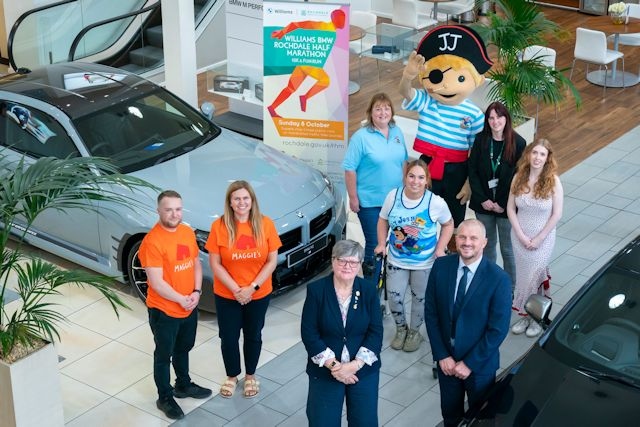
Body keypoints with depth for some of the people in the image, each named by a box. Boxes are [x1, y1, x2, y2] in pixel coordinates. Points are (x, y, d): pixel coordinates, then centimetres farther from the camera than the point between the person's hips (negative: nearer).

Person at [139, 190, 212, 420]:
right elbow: (156, 283, -25)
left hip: (190, 307, 7)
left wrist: (196, 292, -6)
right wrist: (181, 299, -20)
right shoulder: (152, 242, -25)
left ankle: (183, 385, 45)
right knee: (164, 355, 11)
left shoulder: (188, 232, -1)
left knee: (183, 349, 25)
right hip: (164, 311, -7)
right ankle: (165, 398, 27)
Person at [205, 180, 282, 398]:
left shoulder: (265, 224, -11)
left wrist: (253, 287, -16)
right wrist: (236, 290, -16)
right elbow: (215, 264, -11)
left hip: (259, 295, 1)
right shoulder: (219, 226, -14)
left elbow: (272, 261, -8)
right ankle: (232, 376, 37)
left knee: (253, 336, 18)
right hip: (227, 295, -1)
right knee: (228, 338, 13)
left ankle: (250, 376, 40)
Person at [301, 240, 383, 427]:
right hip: (325, 370, -1)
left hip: (363, 370, 1)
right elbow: (309, 334, -9)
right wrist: (333, 365, -15)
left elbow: (376, 332, -5)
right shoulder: (316, 290, -7)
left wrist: (355, 365, -16)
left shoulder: (369, 291, -3)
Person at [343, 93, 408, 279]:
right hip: (370, 201, -5)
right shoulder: (361, 137, -13)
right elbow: (350, 169, -13)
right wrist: (353, 198, -13)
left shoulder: (397, 132, 5)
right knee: (374, 244, 2)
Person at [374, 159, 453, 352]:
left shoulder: (435, 202, -19)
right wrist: (382, 244, -7)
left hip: (425, 263, -1)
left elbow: (448, 224, -2)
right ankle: (401, 329, 34)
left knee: (420, 299, 15)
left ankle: (414, 332, 40)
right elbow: (383, 220, 4)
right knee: (394, 298, 4)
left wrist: (440, 248, -12)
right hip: (396, 260, 2)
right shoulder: (393, 196, -13)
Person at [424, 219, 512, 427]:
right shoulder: (441, 266, -9)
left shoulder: (499, 279, -19)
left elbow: (498, 330, -16)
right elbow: (430, 312, -4)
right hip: (446, 359, 3)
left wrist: (469, 363, -15)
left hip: (480, 363, -2)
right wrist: (442, 355, -8)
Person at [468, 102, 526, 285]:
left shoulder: (518, 143, -12)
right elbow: (472, 171, -2)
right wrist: (482, 199, -9)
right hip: (484, 203, 3)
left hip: (506, 205, -3)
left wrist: (504, 204, -11)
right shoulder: (481, 140, -5)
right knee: (488, 244, 17)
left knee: (506, 248, 6)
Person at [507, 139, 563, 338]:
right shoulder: (519, 178, -5)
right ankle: (524, 315, 27)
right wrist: (521, 236, -9)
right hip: (520, 236, 3)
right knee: (523, 275, 12)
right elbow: (510, 208, -1)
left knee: (536, 276, 0)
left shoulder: (553, 181, -14)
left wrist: (539, 239, -12)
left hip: (542, 237, -3)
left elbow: (557, 214, -11)